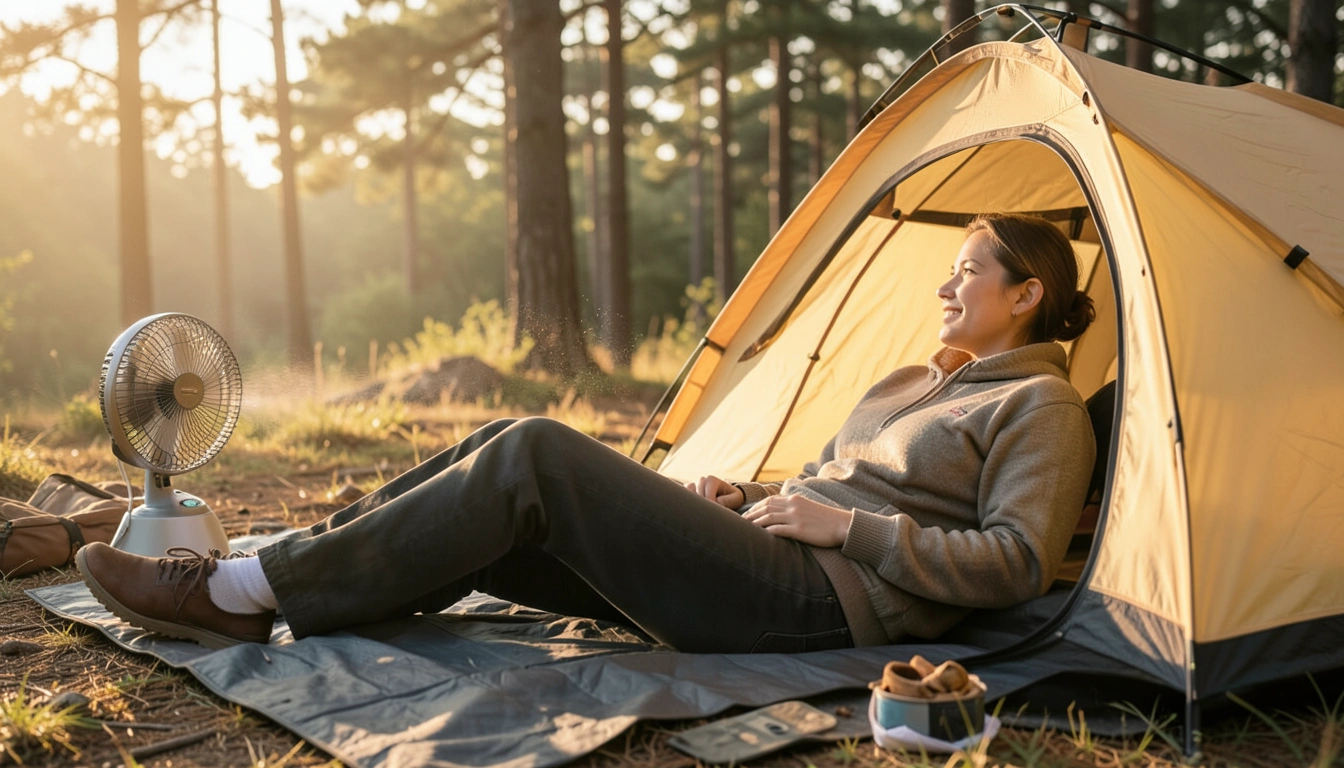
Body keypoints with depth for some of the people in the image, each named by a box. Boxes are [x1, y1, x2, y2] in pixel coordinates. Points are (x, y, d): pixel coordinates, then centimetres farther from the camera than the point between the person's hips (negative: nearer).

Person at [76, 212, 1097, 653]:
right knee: (513, 459, -8)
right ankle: (253, 592, -8)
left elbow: (1015, 562, -11)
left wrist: (850, 529, -14)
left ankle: (243, 591, -17)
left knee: (537, 459, -22)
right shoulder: (914, 382, 28)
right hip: (768, 572, 9)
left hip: (822, 605, -9)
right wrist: (747, 498, 11)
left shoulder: (1040, 409, 2)